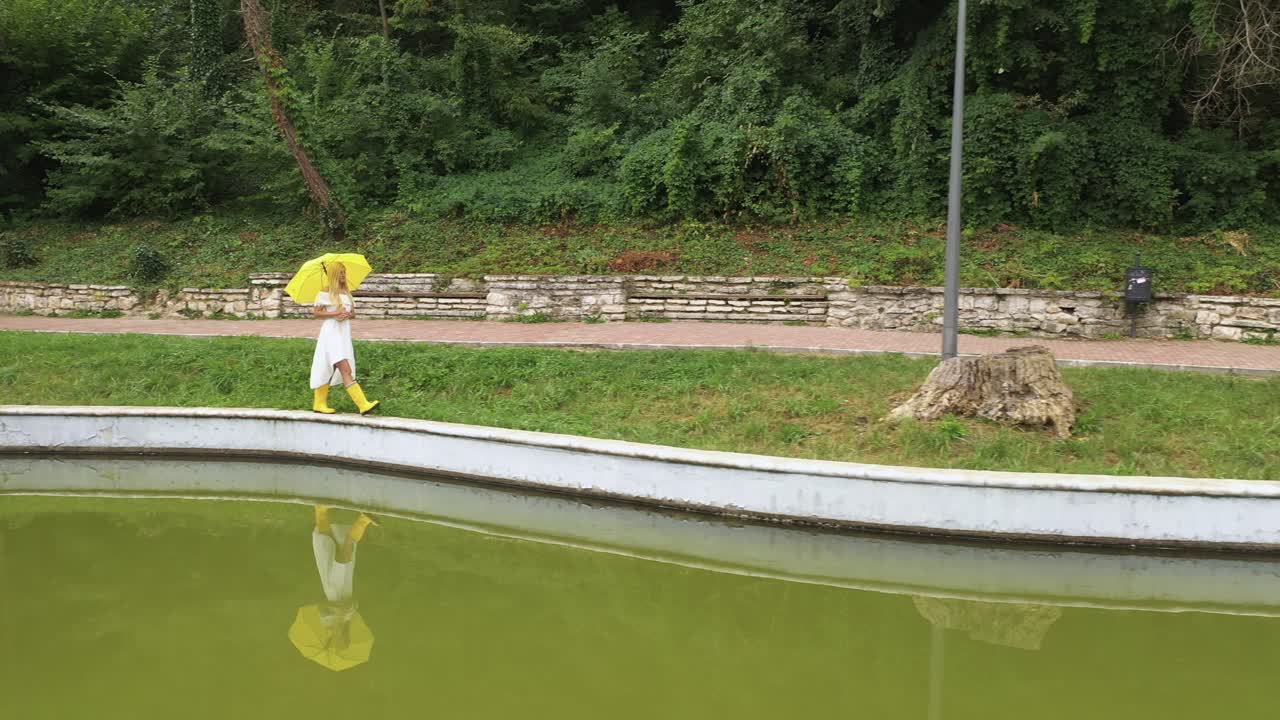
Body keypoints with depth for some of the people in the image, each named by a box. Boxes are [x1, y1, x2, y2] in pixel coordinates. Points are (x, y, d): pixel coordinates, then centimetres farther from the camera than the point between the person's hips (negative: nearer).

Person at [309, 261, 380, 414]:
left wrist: (348, 315, -6)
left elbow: (353, 312, 17)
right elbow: (315, 312, -3)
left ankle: (319, 403, 20)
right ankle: (363, 404, -23)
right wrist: (334, 313, -14)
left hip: (344, 333, 7)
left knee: (330, 369, 10)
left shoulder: (346, 292, 14)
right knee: (345, 369, -15)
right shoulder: (325, 294, -3)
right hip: (331, 333, -7)